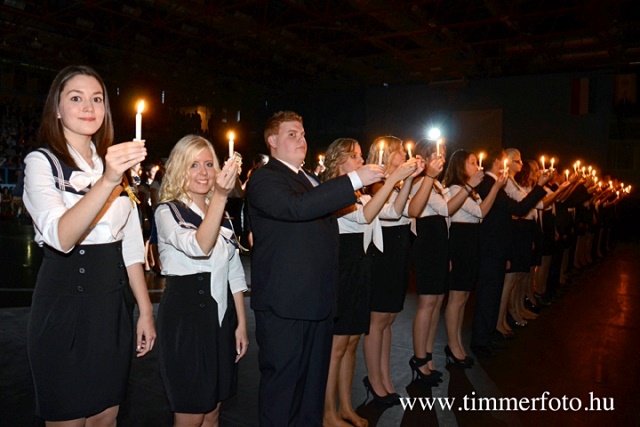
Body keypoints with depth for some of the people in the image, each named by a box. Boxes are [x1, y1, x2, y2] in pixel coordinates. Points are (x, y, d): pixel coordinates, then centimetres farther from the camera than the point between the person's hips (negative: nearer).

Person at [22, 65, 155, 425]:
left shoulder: (116, 163, 12)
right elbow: (61, 237, -24)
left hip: (114, 304, 5)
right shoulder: (42, 162, -6)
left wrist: (145, 310, 8)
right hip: (65, 305, -5)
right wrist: (106, 181, -38)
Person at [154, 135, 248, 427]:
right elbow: (198, 247, -28)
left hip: (221, 315, 6)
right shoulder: (167, 211, -7)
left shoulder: (222, 214, 12)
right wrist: (220, 196, -38)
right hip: (185, 316, -6)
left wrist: (241, 323, 10)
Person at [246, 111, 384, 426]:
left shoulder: (308, 179, 19)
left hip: (318, 299, 9)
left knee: (314, 381, 19)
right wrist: (354, 180, -29)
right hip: (284, 304, -9)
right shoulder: (264, 179, -11)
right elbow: (296, 207, -30)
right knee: (282, 384, 4)